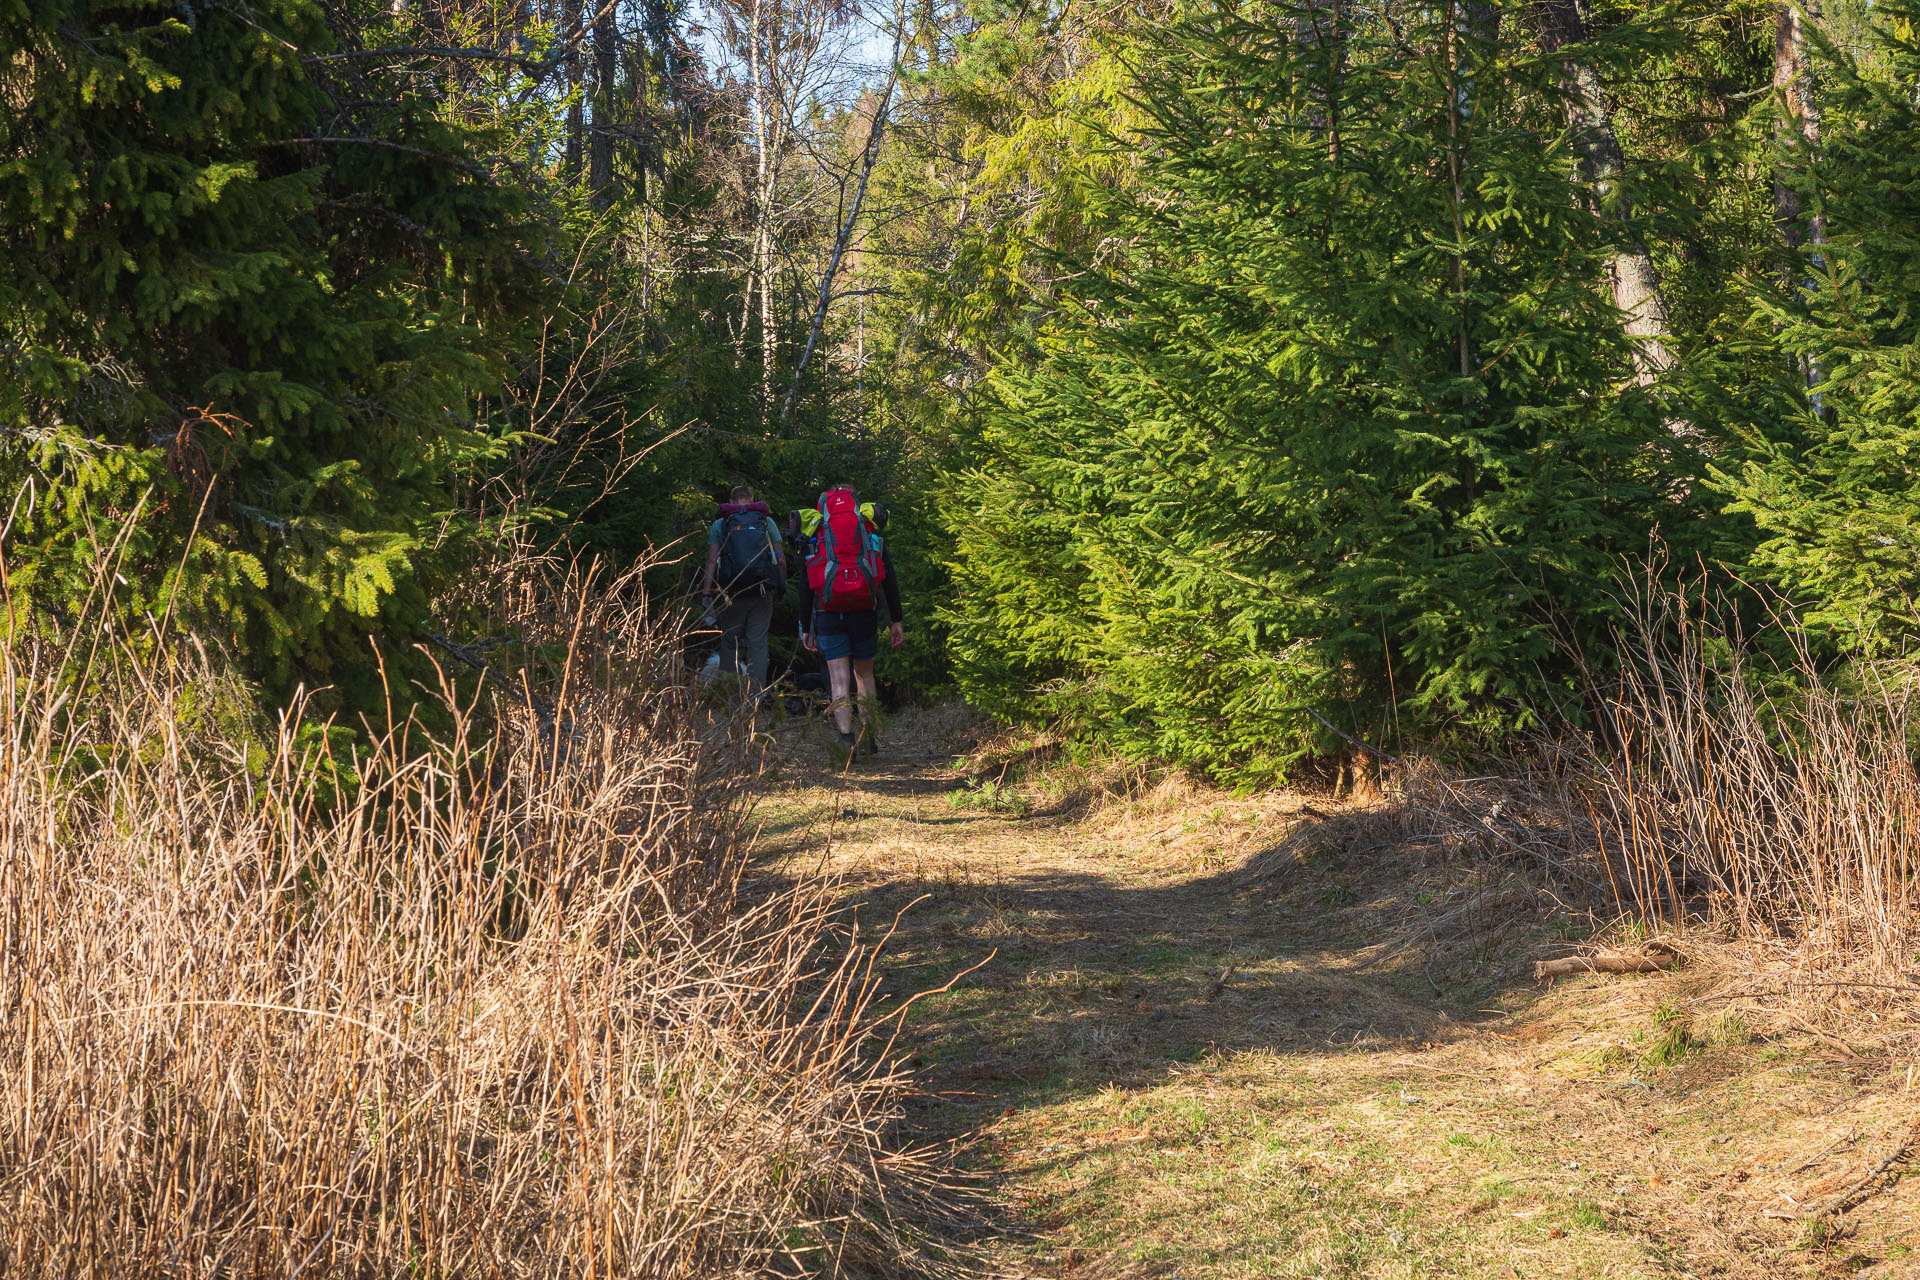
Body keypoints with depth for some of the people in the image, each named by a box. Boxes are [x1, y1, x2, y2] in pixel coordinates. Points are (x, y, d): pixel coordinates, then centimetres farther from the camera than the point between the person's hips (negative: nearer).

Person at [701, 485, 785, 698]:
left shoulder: (720, 525, 6)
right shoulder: (767, 522, 8)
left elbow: (712, 561, -3)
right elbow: (781, 559, 4)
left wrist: (706, 594, -6)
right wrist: (781, 588, 15)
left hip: (732, 593, 0)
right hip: (762, 593, 1)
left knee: (730, 643, 10)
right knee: (758, 642, 4)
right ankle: (756, 691, -6)